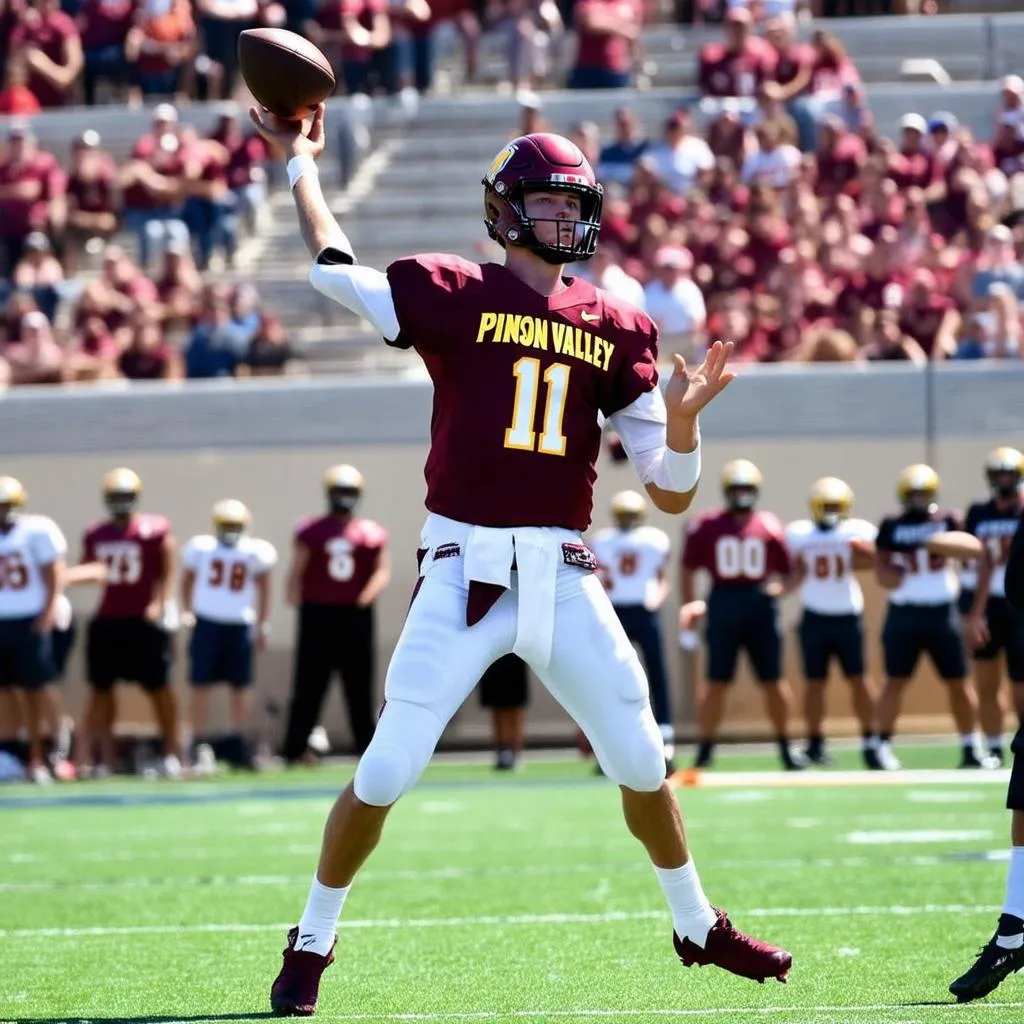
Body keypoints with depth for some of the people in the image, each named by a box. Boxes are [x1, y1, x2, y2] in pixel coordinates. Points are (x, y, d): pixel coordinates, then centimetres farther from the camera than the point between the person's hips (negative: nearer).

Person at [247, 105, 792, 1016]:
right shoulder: (456, 297, 1)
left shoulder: (618, 330, 10)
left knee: (640, 758, 7)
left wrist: (682, 419, -11)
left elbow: (671, 493, 9)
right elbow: (334, 270, -8)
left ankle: (698, 927, 28)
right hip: (464, 569, -3)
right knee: (388, 770, -6)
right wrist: (301, 163, 4)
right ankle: (313, 943, 11)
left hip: (562, 577, 3)